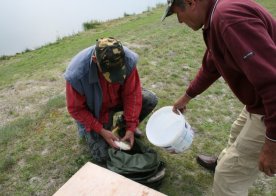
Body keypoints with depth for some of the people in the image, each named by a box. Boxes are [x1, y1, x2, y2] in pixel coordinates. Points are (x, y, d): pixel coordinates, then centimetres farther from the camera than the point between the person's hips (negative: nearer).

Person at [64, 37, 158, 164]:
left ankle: (123, 124, 10)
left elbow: (132, 93, -18)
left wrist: (130, 127, -20)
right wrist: (101, 131, -25)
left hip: (118, 99, 4)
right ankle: (87, 131, 21)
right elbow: (76, 109, -22)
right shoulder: (77, 73, -36)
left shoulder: (128, 59, -28)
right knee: (102, 157, -11)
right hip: (95, 111, -3)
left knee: (150, 100, -17)